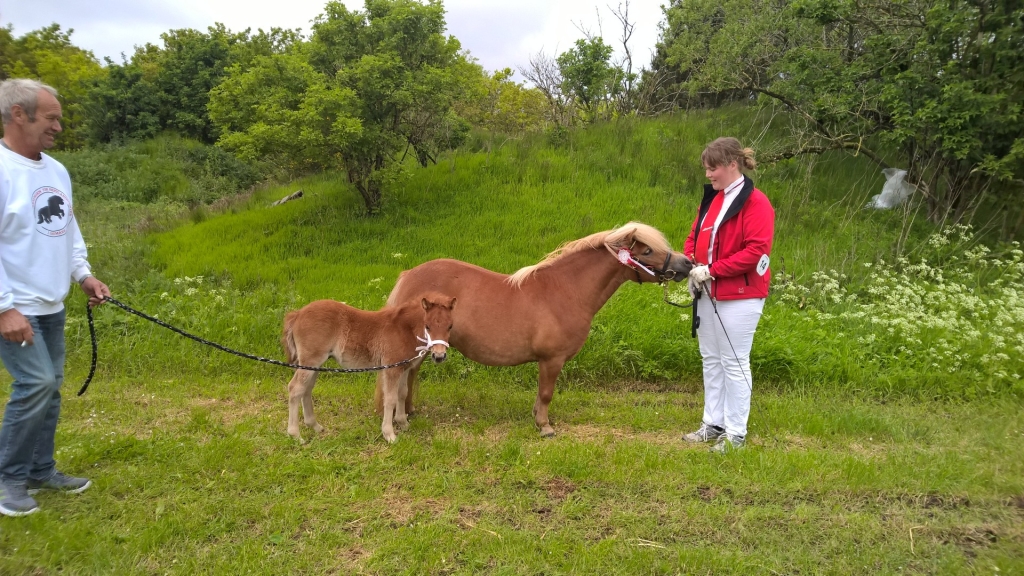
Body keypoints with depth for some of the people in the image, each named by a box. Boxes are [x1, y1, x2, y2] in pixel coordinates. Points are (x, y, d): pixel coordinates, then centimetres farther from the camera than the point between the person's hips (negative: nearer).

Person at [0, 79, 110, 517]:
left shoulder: (56, 170, 9)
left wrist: (83, 274, 9)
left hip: (51, 306, 8)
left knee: (49, 388, 11)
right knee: (36, 384, -12)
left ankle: (40, 471, 24)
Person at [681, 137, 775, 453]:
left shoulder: (755, 203, -13)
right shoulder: (712, 198, 11)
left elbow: (756, 251, -21)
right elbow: (695, 236, 17)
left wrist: (712, 270, -22)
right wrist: (690, 263, -4)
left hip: (739, 296, -8)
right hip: (708, 293, 8)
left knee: (734, 363, 0)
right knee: (711, 360, 14)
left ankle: (735, 433, 12)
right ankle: (713, 423, 26)